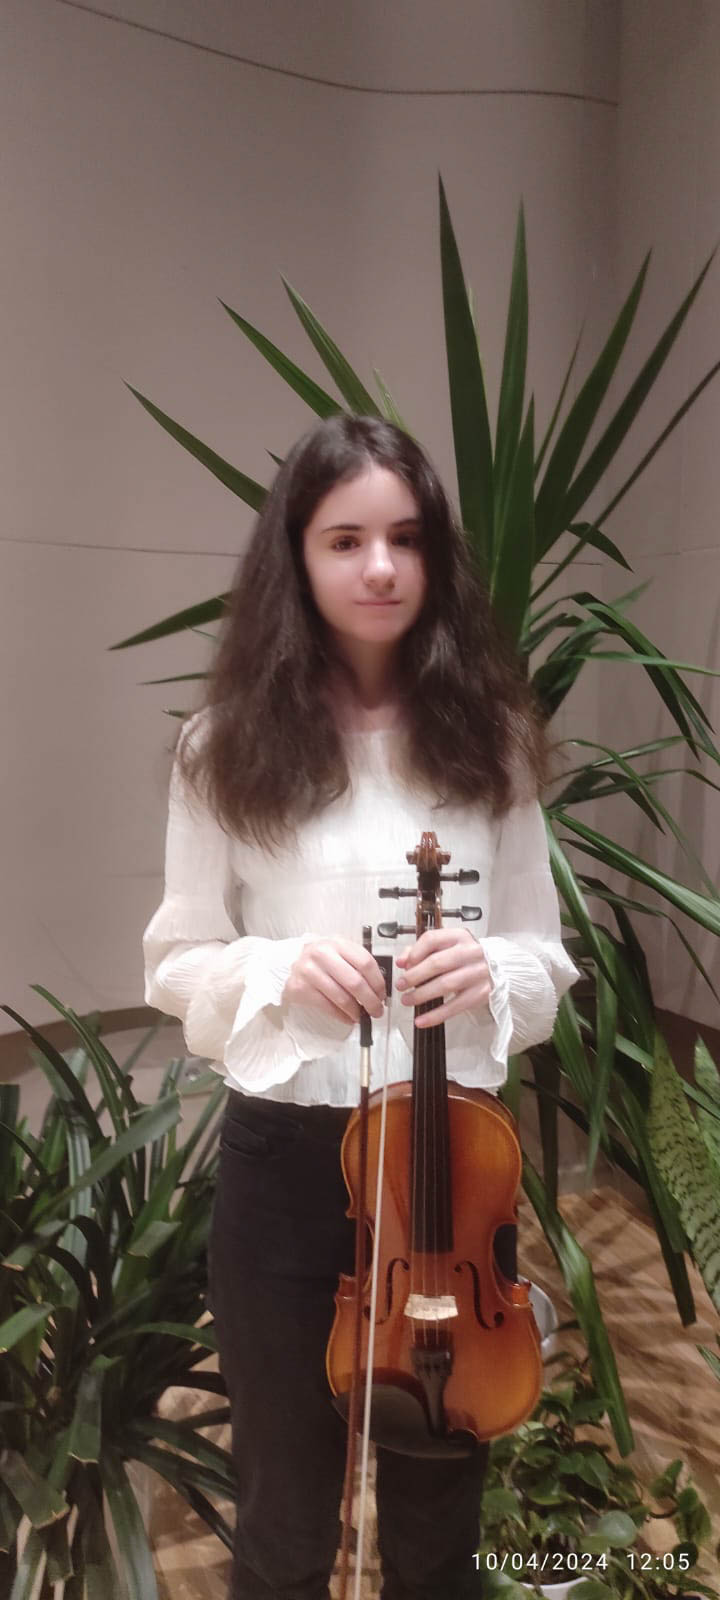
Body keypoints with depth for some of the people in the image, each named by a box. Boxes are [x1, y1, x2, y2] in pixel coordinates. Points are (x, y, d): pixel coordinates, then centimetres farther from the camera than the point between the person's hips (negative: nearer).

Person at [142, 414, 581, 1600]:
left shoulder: (490, 738, -4)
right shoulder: (230, 748, -7)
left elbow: (548, 961, 2)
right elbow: (177, 967, -1)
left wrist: (493, 969, -19)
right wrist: (280, 968, -20)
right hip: (285, 1156, -1)